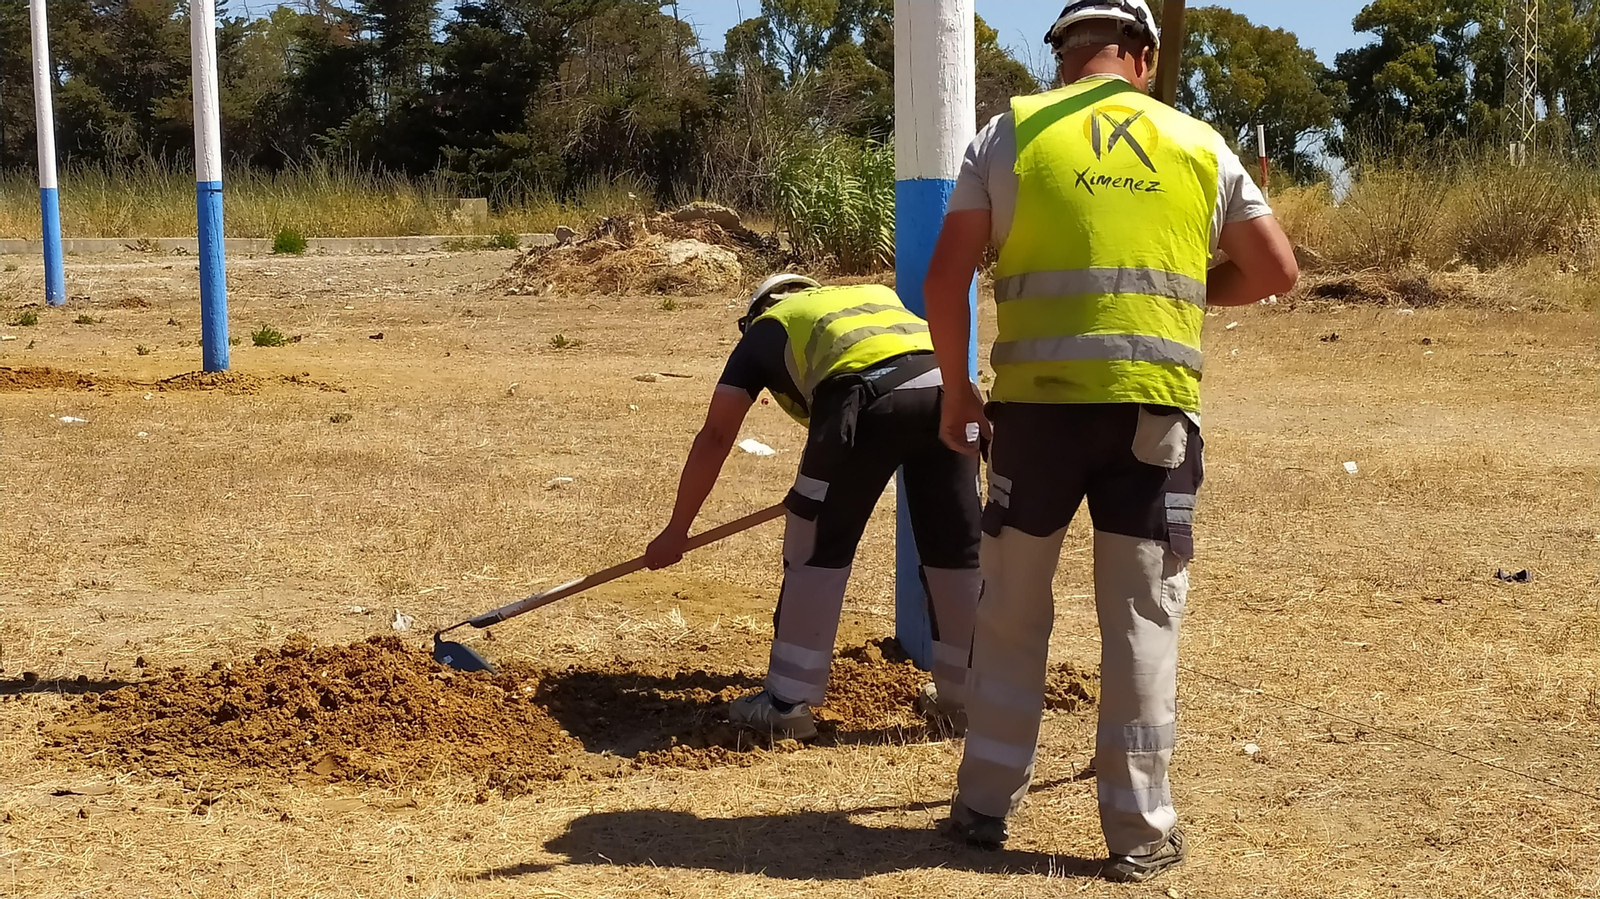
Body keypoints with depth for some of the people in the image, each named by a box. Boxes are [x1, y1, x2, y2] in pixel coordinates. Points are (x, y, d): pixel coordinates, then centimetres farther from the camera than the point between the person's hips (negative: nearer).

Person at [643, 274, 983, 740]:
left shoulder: (765, 328, 30)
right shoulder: (876, 293, 41)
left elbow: (715, 438, 25)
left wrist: (676, 530, 31)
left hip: (866, 398, -4)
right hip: (947, 388, 4)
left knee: (817, 549, 10)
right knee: (956, 544, 17)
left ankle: (787, 703, 13)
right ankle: (965, 692, 28)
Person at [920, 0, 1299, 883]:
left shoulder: (1009, 132, 4)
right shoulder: (1198, 145, 9)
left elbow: (945, 280, 0)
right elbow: (1276, 270, 12)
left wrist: (955, 388, 10)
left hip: (1037, 399, 0)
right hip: (1154, 404, 1)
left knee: (1011, 611, 13)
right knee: (1142, 618, 8)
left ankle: (984, 804, 21)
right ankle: (1139, 828, 12)